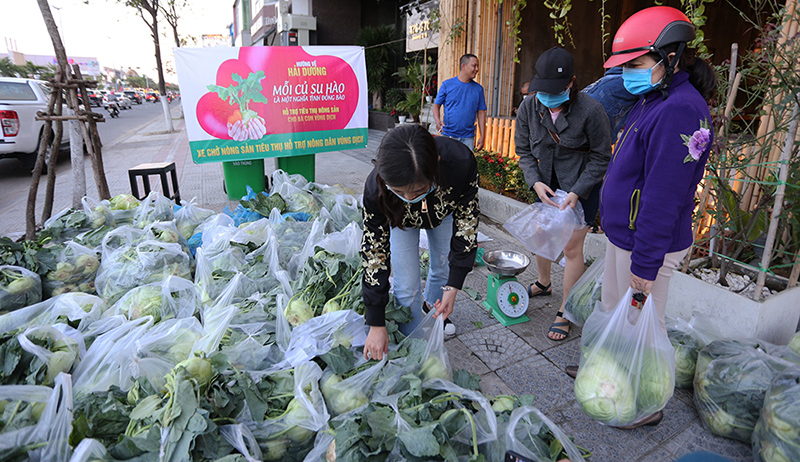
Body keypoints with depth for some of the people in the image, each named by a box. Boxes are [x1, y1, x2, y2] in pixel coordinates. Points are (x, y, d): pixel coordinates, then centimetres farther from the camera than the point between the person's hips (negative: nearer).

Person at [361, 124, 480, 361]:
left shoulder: (461, 162, -43)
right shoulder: (376, 188, -41)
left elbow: (466, 222, -27)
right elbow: (374, 253, -30)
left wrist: (453, 287, -27)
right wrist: (376, 325, -26)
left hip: (445, 212, 2)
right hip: (401, 220, -1)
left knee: (445, 267, 16)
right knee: (407, 286, -8)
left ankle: (430, 305, 49)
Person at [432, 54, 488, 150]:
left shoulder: (478, 89, 8)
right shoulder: (447, 84, 2)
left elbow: (481, 113, 9)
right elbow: (436, 105, 5)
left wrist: (482, 136, 3)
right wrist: (437, 120, -16)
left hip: (468, 138, 2)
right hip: (448, 135, -1)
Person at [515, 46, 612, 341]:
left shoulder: (590, 111, -22)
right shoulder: (528, 108, -11)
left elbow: (600, 157, -12)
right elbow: (524, 151, -1)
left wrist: (576, 192, -22)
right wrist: (535, 182, -17)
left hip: (581, 188, -4)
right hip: (546, 186, 4)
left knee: (572, 248, 0)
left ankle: (564, 313, 16)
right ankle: (543, 284, 45)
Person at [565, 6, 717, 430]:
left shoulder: (679, 111, -24)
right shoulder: (652, 99, 9)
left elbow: (664, 198, -26)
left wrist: (646, 263, -23)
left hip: (646, 244, -10)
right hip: (622, 234, 10)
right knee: (613, 308, 23)